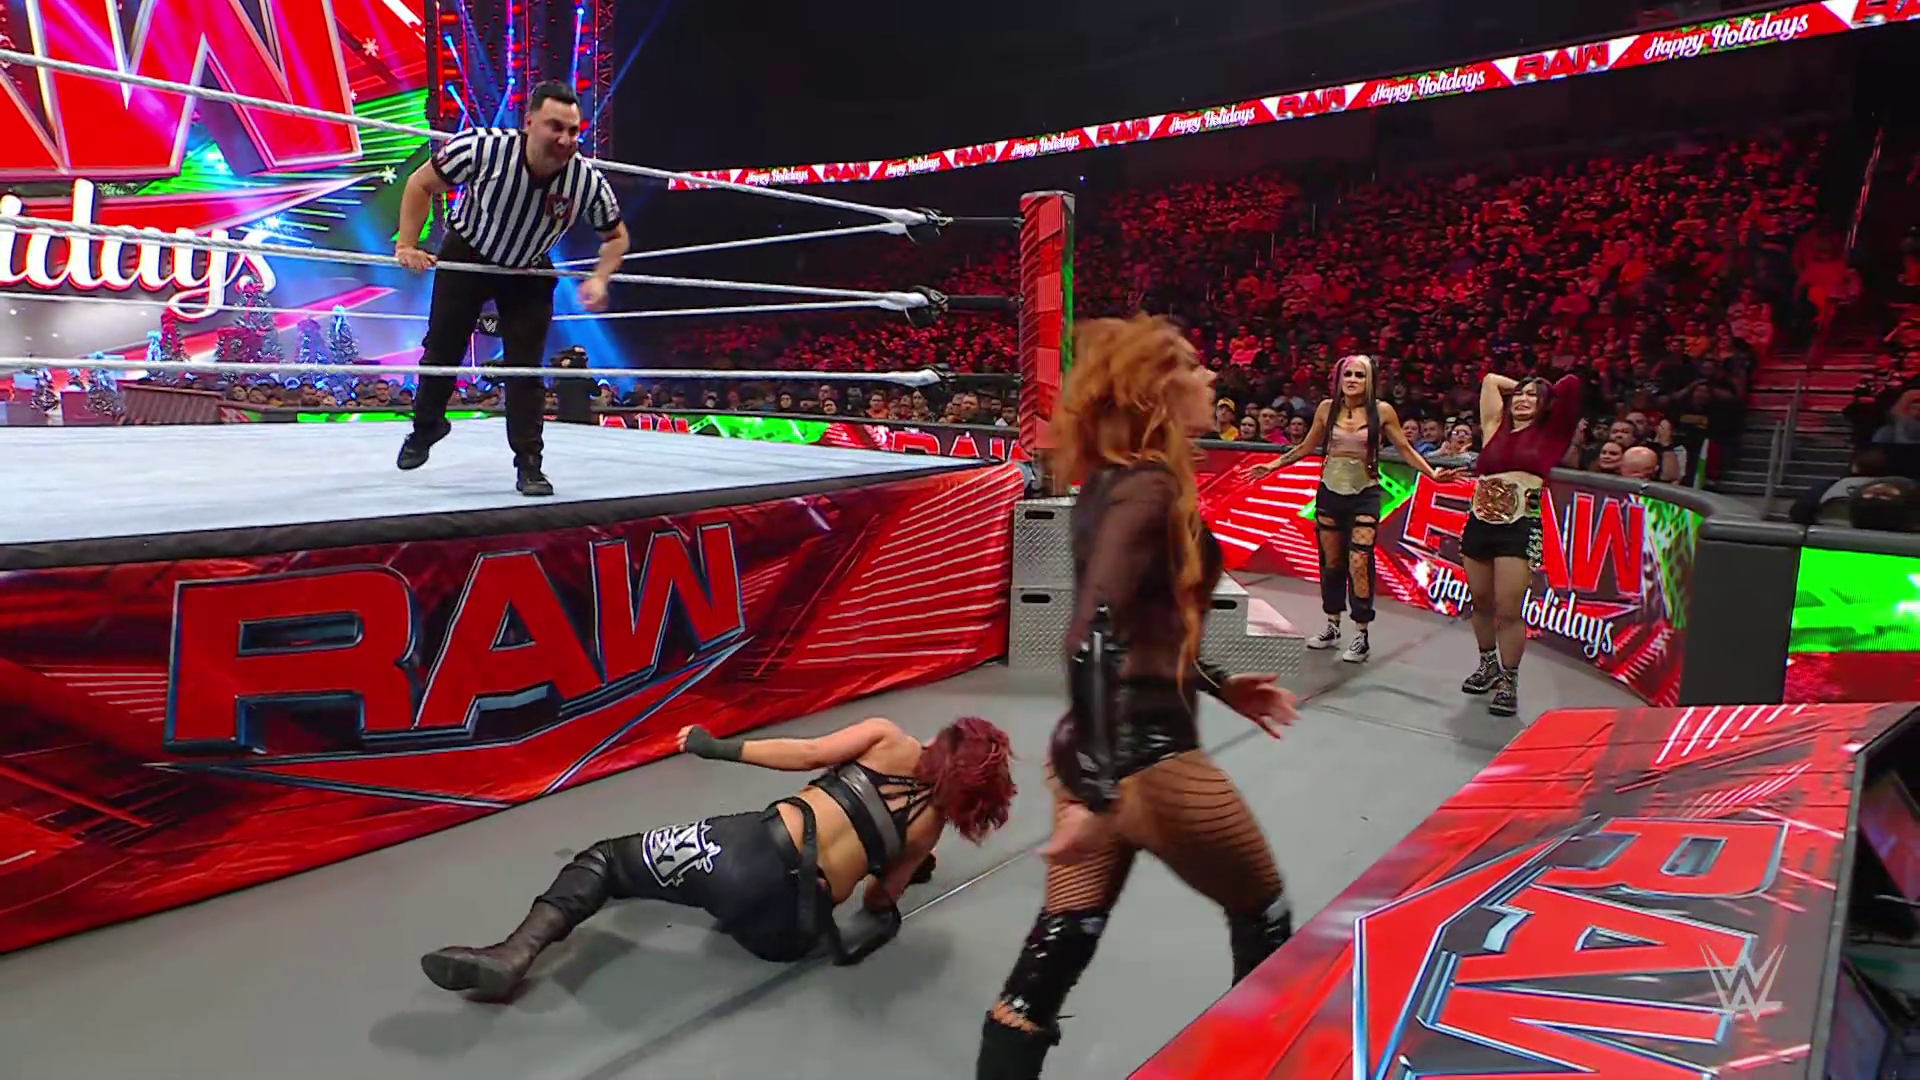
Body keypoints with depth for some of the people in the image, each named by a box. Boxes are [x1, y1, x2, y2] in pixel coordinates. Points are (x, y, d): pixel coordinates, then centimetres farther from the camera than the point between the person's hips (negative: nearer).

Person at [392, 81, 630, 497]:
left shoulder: (588, 182, -26)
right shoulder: (481, 147, -31)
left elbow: (616, 235, -6)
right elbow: (422, 184, -13)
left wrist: (599, 278, -22)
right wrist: (408, 245, -17)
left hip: (528, 275, 0)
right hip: (465, 256, 0)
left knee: (526, 367, -5)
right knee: (442, 349, 11)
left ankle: (528, 463, 6)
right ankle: (426, 424, 38)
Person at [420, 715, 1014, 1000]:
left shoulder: (889, 739, 7)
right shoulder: (933, 827, 15)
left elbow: (810, 753, -5)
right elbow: (881, 900, 16)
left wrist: (720, 747, 3)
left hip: (758, 853, -4)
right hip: (791, 931, 4)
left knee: (602, 859, 10)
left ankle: (514, 953, -10)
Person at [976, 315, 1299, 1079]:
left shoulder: (1110, 482, 10)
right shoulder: (1149, 488, -17)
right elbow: (1092, 636, -28)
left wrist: (1219, 687, 26)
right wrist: (1098, 795, -30)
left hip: (1094, 751, 8)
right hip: (1147, 759, -8)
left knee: (1050, 957, 11)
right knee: (1263, 920, 18)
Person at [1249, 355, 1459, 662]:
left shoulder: (1382, 411, -6)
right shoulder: (1327, 408, 0)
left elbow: (1405, 450, 0)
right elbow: (1306, 447, 11)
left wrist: (1432, 473, -12)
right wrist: (1273, 465, 10)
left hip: (1364, 496, -3)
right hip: (1329, 492, 3)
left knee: (1359, 565, -8)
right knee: (1331, 562, 11)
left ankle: (1362, 637, 2)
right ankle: (1332, 627, 26)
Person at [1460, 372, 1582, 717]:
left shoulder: (1549, 433, 7)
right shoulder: (1496, 427, 14)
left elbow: (1571, 384, 1)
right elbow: (1490, 379, 22)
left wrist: (1545, 395, 17)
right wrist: (1518, 387, 29)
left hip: (1519, 528, -4)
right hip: (1479, 523, 4)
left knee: (1508, 610, -7)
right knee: (1481, 604, 12)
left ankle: (1509, 682, 3)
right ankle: (1488, 665, 31)